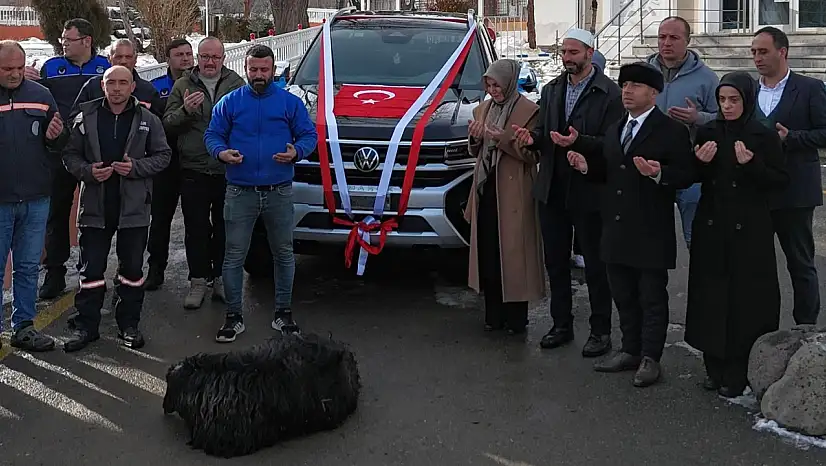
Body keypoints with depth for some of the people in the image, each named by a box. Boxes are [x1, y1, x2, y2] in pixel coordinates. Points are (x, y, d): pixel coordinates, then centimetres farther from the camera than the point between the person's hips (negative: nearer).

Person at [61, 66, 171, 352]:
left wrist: (136, 167, -13)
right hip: (95, 206, 0)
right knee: (91, 269, 5)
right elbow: (70, 155, 5)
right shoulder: (86, 117, 3)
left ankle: (129, 325, 20)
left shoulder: (147, 120, 1)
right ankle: (86, 326, 15)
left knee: (132, 269, 9)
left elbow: (162, 155, 3)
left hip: (134, 207, 0)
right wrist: (88, 171, -14)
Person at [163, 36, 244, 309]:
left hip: (228, 170, 0)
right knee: (196, 228, 4)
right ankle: (198, 281, 13)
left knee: (225, 227, 8)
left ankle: (221, 277, 21)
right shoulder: (182, 85, 7)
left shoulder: (236, 84, 7)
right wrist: (185, 111, -16)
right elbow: (167, 124, 2)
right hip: (194, 171, 0)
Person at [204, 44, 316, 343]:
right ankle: (234, 316, 11)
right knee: (234, 256, 1)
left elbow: (309, 135, 6)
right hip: (240, 192, 0)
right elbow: (212, 135, 8)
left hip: (279, 192, 0)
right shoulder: (229, 102, 6)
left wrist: (296, 152, -15)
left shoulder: (290, 102, 5)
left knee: (283, 253, 9)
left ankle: (283, 312, 22)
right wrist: (221, 153, -14)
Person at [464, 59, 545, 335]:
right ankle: (493, 314, 13)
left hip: (514, 191, -6)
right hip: (485, 188, 6)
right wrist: (475, 139, -1)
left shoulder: (529, 111, -5)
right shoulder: (482, 110, 15)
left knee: (513, 253, -3)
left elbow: (532, 154, -9)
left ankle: (516, 317, 5)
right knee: (487, 253, 4)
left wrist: (505, 140, -19)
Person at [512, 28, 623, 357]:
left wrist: (579, 142, -29)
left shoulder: (609, 93, -10)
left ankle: (601, 331, 16)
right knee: (555, 261, 14)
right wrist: (532, 139, -10)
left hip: (588, 192, -6)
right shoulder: (551, 90, 11)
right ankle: (561, 324, 27)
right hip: (552, 190, 6)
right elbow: (542, 132, 13)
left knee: (595, 264, 5)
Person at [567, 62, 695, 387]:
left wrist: (658, 173, -29)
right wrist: (586, 166, 1)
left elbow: (685, 176, -12)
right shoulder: (615, 130, 15)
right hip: (617, 229, 7)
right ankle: (630, 351, 27)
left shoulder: (672, 131, -7)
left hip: (651, 231, -7)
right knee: (624, 295, 15)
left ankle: (650, 358, 10)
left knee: (652, 296, 2)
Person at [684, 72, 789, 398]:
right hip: (711, 228, 3)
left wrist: (751, 165, -20)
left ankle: (738, 373, 7)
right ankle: (715, 367, 16)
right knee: (711, 296, 5)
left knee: (744, 298, -2)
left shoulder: (765, 137, -3)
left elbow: (781, 181, -5)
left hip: (748, 231, -3)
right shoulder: (707, 133, 7)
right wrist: (700, 163, -9)